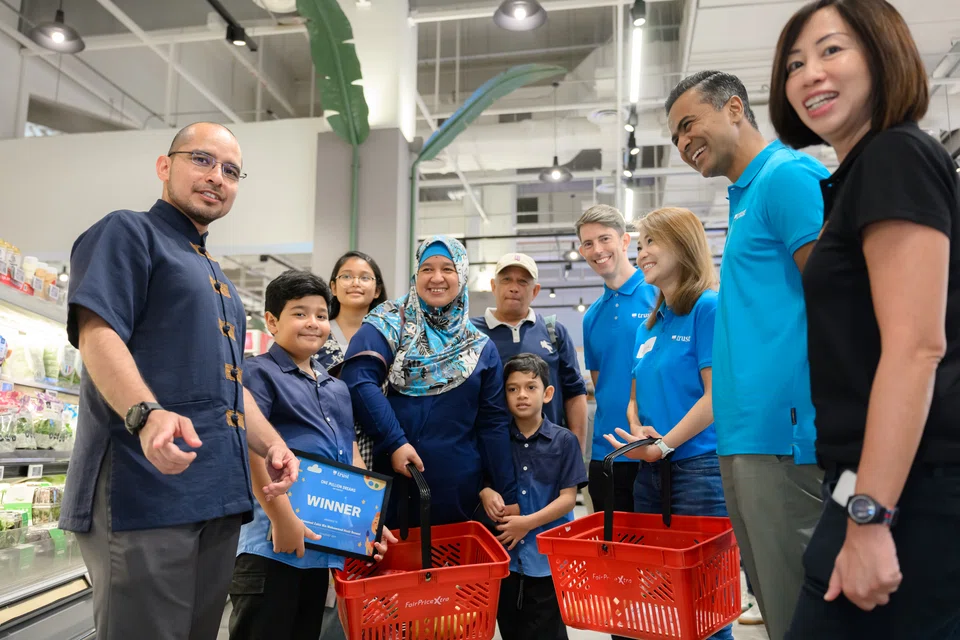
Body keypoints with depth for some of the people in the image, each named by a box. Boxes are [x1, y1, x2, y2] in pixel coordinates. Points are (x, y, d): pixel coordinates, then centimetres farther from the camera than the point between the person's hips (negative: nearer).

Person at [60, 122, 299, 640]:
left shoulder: (216, 279, 26)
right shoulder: (128, 232, 2)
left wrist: (272, 444, 11)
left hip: (220, 497, 8)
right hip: (143, 486, -8)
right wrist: (147, 415, -31)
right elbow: (98, 335, -14)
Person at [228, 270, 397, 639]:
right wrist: (282, 519, -20)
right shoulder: (259, 374, -5)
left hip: (323, 544, 8)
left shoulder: (337, 388, 18)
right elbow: (250, 451, -16)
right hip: (271, 544, -7)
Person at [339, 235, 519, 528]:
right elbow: (357, 379, -14)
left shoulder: (481, 348, 9)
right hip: (392, 482, -2)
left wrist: (508, 493, 5)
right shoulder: (390, 324, 1)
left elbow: (494, 421, 8)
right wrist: (394, 442, -21)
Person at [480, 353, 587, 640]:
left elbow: (568, 498, -8)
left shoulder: (564, 441, -5)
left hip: (548, 557, -3)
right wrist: (485, 492, -8)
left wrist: (528, 522, -16)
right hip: (505, 555, 3)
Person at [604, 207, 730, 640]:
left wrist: (664, 445, -16)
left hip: (698, 468, -7)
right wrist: (639, 433, -3)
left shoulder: (708, 308, -8)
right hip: (651, 473, 7)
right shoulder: (648, 325, 14)